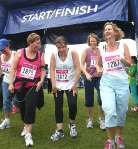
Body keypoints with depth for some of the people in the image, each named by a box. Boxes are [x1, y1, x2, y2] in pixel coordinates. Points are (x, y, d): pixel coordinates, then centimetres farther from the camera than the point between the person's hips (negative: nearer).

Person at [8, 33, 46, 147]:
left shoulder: (40, 55, -1)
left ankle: (28, 134, 2)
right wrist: (11, 83, -5)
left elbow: (43, 69, 6)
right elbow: (13, 69, -2)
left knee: (30, 108, -8)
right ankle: (26, 126, 39)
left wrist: (41, 81, -8)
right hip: (20, 85, 1)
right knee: (22, 107, 14)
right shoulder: (20, 53, -4)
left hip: (33, 86, -1)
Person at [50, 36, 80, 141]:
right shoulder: (54, 55, -3)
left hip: (71, 85, -2)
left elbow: (78, 69, -12)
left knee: (72, 104, -11)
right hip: (58, 85, 2)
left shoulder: (73, 53, -9)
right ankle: (59, 130, 15)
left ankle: (72, 124, 20)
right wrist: (53, 84, -16)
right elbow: (52, 70, -6)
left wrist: (75, 84, -16)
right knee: (58, 107, 3)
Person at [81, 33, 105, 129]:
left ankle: (102, 119, 10)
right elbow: (82, 65, -1)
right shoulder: (86, 51, 2)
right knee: (89, 100, 8)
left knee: (102, 99, -10)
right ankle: (90, 119, 26)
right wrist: (86, 74, -15)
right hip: (89, 78, 1)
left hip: (99, 77, 0)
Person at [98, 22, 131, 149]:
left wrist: (122, 59, -16)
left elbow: (129, 64, 3)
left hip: (122, 81, 0)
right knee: (110, 111, -13)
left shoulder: (123, 45, 3)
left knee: (121, 111, 9)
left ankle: (119, 136, 31)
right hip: (106, 82, 0)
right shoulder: (102, 48, 7)